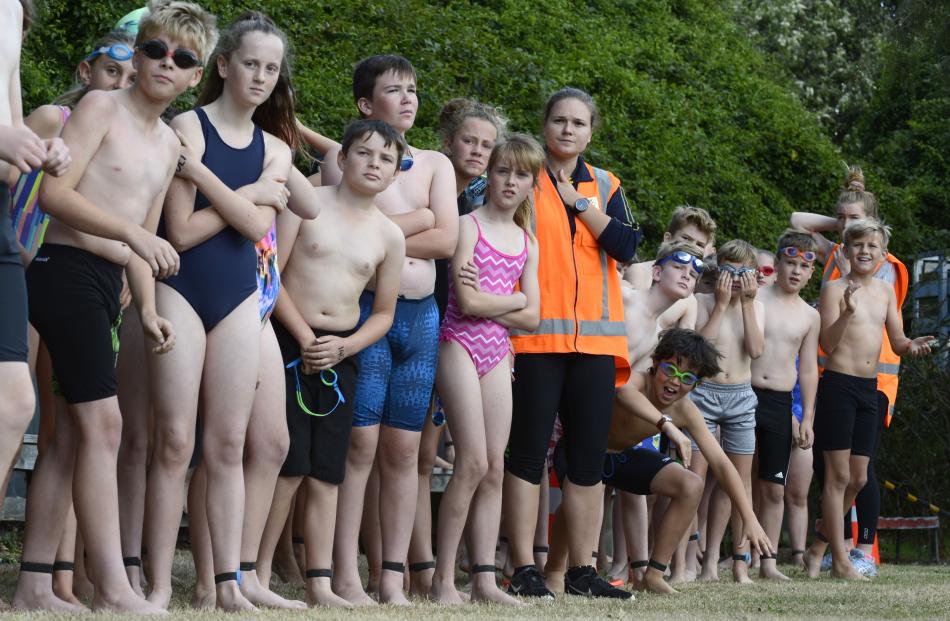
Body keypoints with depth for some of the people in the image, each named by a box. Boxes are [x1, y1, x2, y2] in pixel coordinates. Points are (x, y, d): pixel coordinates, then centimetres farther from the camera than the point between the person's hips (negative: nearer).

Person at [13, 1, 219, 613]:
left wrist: (148, 310, 10)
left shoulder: (170, 144, 18)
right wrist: (132, 233, -25)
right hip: (66, 269, -9)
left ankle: (33, 583, 11)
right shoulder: (101, 107, -5)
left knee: (76, 430, 7)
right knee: (103, 422, -14)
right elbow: (54, 192, -16)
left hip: (107, 285, 9)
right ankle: (113, 589, -16)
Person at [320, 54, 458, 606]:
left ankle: (394, 578, 7)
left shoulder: (435, 164, 16)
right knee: (360, 442, -9)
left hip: (421, 313, 4)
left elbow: (446, 240, 2)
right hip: (366, 308, -4)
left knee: (403, 449, 4)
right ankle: (346, 577, -8)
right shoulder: (341, 158, 3)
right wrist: (417, 218, -2)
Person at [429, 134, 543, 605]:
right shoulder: (469, 226, -5)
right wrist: (515, 300, -1)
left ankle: (484, 579, 3)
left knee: (494, 467, 2)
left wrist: (486, 301, -7)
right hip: (460, 343, -6)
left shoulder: (527, 243, 13)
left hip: (497, 351, 6)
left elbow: (531, 318, 6)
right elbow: (468, 302, -14)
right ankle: (443, 579, -9)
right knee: (473, 462, -13)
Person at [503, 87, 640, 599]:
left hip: (594, 338, 4)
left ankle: (582, 570, 11)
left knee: (588, 456, 5)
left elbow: (626, 246, -1)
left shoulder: (605, 186, 14)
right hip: (537, 335, -4)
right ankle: (524, 571, -3)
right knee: (529, 451, -5)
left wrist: (581, 203, -5)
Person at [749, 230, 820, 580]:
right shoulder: (753, 298, 0)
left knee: (774, 488, 5)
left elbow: (808, 369, 13)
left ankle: (768, 562, 10)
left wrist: (807, 418, 9)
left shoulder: (809, 316, 11)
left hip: (780, 403, 4)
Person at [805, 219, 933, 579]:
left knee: (858, 478, 9)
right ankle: (840, 560, 1)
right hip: (838, 385, -7)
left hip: (869, 389, 7)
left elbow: (896, 343, 13)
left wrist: (912, 346, -9)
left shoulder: (885, 291, 13)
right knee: (838, 475, -3)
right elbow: (828, 343, -13)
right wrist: (847, 311, -27)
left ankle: (817, 550, 22)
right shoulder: (835, 289, -5)